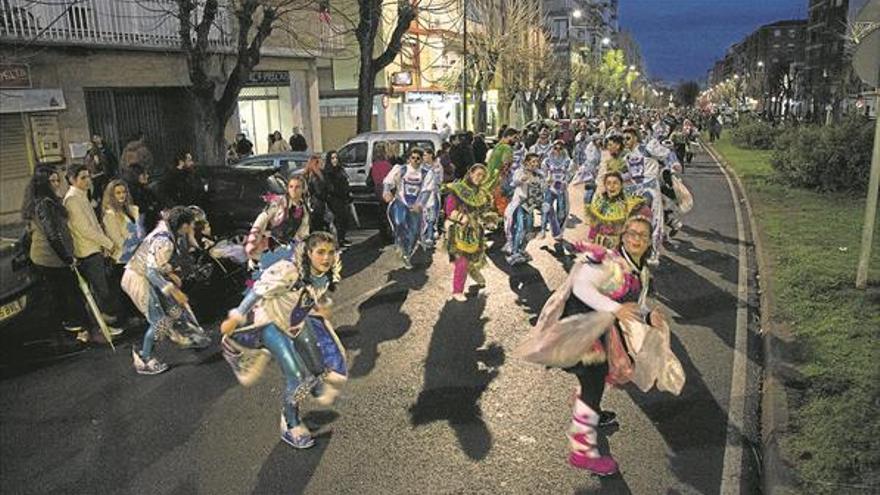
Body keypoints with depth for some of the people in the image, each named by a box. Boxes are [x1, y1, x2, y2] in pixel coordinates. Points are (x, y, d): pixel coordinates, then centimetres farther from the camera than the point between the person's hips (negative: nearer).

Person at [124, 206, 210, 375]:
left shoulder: (166, 231, 0)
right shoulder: (165, 242, -28)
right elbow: (152, 271, -30)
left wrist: (171, 274, 5)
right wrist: (174, 291, -27)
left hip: (145, 275, 9)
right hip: (139, 280, -9)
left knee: (174, 306, 18)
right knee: (159, 320, -3)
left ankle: (188, 337, 35)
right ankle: (144, 360, 9)